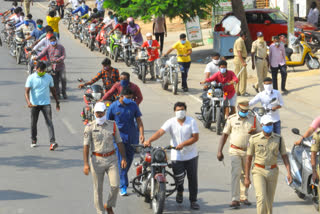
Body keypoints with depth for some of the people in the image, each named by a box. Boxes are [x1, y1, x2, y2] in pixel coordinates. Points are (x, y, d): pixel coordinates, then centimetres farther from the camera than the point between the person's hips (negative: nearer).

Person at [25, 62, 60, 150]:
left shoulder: (49, 77, 3)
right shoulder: (31, 78, -6)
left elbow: (53, 90, 14)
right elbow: (27, 91, -12)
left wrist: (57, 102, 17)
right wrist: (28, 101, -30)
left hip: (46, 103, 0)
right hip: (34, 104, 0)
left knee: (49, 122, -12)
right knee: (34, 123, 11)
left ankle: (52, 142, -21)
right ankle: (33, 140, 30)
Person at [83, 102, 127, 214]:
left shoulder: (113, 125, 6)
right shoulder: (90, 127, -1)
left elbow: (119, 142, 11)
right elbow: (86, 146, -3)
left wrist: (123, 158, 3)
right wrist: (86, 164, -11)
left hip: (111, 159, 2)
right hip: (97, 160, -1)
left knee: (115, 185, -7)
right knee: (98, 189, 3)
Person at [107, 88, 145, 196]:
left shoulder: (133, 105, 1)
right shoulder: (113, 107, -6)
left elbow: (139, 120, 2)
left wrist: (141, 133, -12)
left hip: (132, 138, 3)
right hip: (119, 137, -3)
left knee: (129, 160, 14)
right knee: (121, 162, -8)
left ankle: (121, 178, 36)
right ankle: (123, 186, -5)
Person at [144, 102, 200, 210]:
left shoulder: (192, 121, -4)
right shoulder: (171, 122, -3)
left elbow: (195, 137, -9)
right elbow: (160, 132, -14)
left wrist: (183, 144, -21)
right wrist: (149, 140, -31)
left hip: (191, 155, 0)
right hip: (177, 156, 0)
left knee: (193, 178, 3)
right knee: (179, 176, -8)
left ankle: (193, 201, 15)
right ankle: (179, 191, 26)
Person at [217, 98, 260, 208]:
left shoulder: (253, 119, 3)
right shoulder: (231, 119, 0)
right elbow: (224, 135, 3)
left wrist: (255, 132, -18)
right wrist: (219, 151, -3)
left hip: (248, 151, 2)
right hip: (235, 151, -2)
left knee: (245, 174, 10)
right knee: (236, 173, -13)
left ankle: (243, 197, 23)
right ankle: (235, 199, -16)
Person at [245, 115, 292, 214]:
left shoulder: (279, 139, -4)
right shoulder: (254, 139, -8)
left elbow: (284, 156, -2)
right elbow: (249, 158, -2)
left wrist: (289, 172, -15)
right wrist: (246, 177, -4)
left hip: (273, 172, 3)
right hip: (259, 172, -2)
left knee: (269, 200, 11)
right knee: (261, 198, -19)